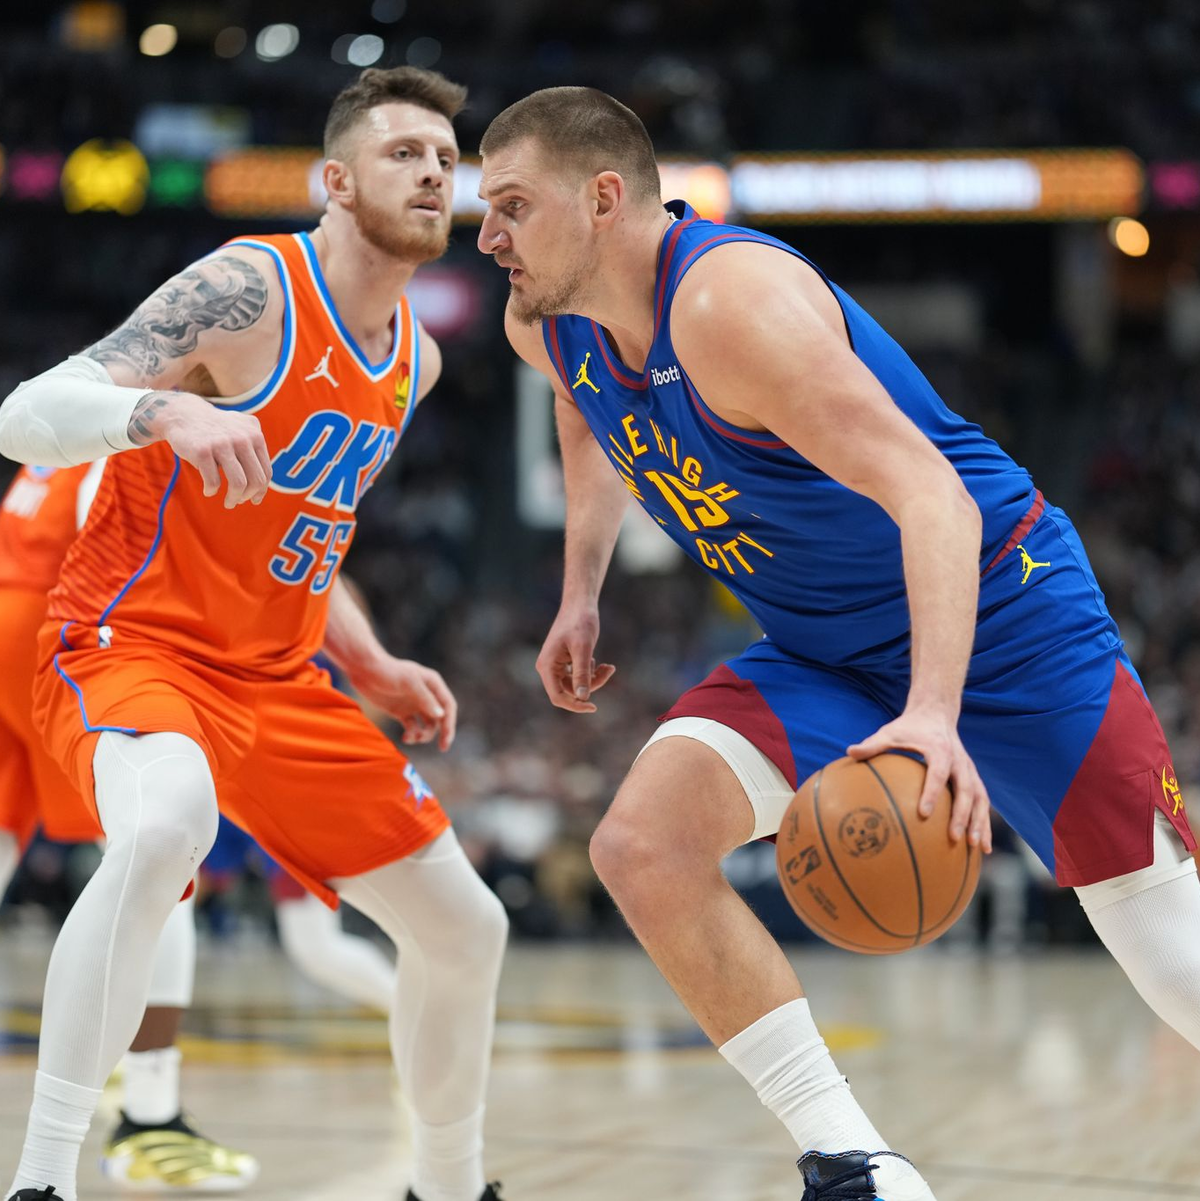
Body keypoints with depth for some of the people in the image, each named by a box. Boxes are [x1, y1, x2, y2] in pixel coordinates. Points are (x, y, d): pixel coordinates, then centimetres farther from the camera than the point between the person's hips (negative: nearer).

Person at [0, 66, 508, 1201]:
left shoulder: (415, 360, 11)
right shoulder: (250, 288, -14)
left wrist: (374, 671, 13)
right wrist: (165, 410, -40)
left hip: (276, 679, 8)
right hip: (132, 643, -8)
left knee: (464, 928, 8)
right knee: (165, 827, -40)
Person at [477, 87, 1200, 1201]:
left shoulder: (726, 299, -28)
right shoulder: (545, 325, -3)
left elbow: (933, 497, -36)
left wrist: (935, 715, -48)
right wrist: (579, 593, 15)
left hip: (999, 617, -7)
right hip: (820, 657, 7)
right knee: (640, 845, -18)